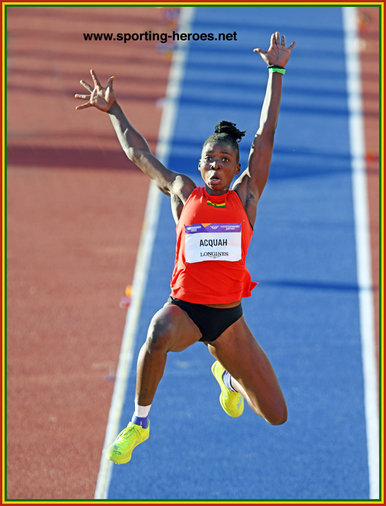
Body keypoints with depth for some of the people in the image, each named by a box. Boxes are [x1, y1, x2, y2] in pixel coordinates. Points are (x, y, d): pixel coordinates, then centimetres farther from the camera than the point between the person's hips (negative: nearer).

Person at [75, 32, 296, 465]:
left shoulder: (245, 195, 4)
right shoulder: (184, 194, 5)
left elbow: (266, 136, 5)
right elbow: (139, 153, 15)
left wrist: (276, 72, 5)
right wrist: (112, 111, 22)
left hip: (229, 317, 2)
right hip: (184, 307, -2)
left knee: (276, 416, 5)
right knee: (158, 337, -41)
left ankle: (227, 374, 41)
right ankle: (138, 423, -18)